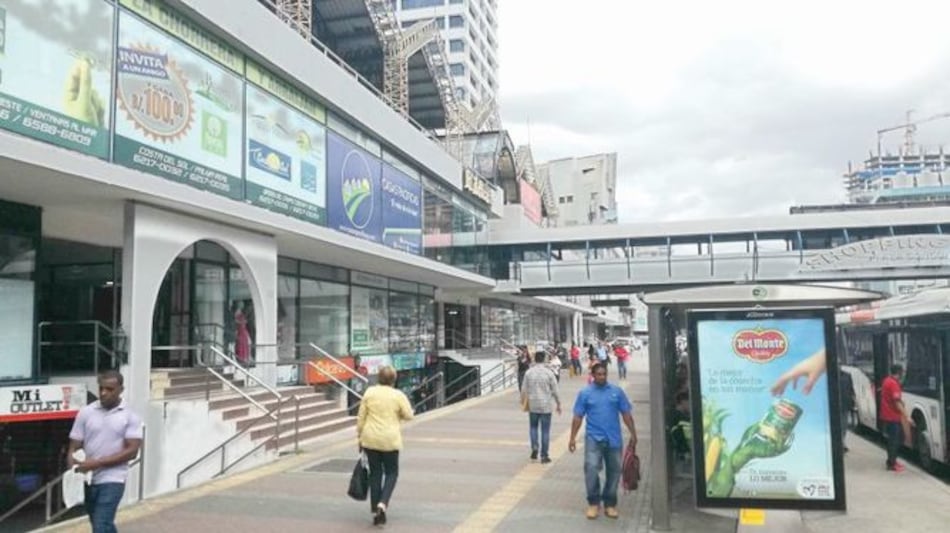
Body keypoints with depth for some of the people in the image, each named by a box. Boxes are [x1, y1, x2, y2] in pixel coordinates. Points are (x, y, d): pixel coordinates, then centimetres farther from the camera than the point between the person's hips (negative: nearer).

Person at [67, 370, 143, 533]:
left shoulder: (130, 416, -6)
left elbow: (132, 451, -11)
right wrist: (73, 469, -18)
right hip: (88, 479, 4)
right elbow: (74, 447, 3)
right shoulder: (86, 412, 2)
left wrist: (97, 463, -18)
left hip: (112, 480, -4)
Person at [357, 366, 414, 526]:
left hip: (370, 439, 2)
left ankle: (375, 510, 14)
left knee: (375, 473, 12)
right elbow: (408, 415, -2)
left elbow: (361, 416, 2)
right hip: (390, 440, -2)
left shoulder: (369, 392, 0)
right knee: (391, 473, 12)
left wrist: (359, 435, 11)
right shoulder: (398, 395, -6)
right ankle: (382, 504, -8)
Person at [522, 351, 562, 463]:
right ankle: (544, 455, 8)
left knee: (533, 427, 21)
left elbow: (524, 390, 0)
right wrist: (558, 404, 7)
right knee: (545, 430, 5)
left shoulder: (529, 373, -3)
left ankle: (534, 447, 2)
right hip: (546, 406, -1)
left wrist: (523, 402, 14)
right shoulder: (548, 372, -8)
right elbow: (555, 391, -4)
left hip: (533, 405, 2)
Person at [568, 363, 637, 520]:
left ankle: (610, 504, 22)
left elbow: (626, 414, 7)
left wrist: (633, 433, 4)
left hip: (614, 439, 2)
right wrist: (573, 438, -2)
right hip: (594, 438, -2)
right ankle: (593, 503, 1)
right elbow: (578, 417, 1)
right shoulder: (585, 393, 0)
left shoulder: (617, 391, 4)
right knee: (591, 468, -14)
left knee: (614, 471, 8)